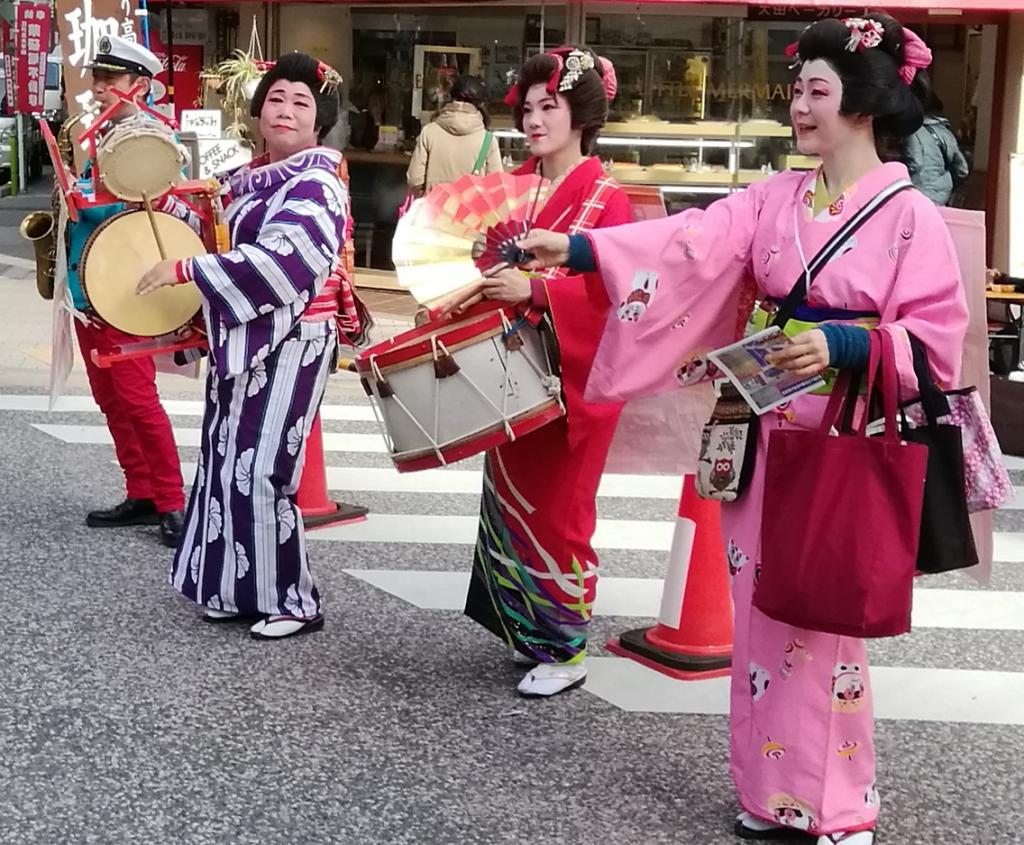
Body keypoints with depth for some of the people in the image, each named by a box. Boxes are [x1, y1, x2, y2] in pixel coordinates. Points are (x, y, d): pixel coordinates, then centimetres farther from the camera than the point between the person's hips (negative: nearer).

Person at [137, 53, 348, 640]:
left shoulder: (316, 185, -13)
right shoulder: (250, 179, 14)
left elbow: (282, 257, -27)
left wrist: (185, 269, -25)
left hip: (291, 342, -9)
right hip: (245, 337, 9)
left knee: (261, 466, -10)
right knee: (228, 459, 9)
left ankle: (294, 599, 2)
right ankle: (241, 588, 20)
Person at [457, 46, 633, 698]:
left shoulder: (606, 198, -10)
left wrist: (535, 290, -32)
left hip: (573, 379, -6)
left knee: (556, 510, 0)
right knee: (510, 502, 12)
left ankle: (566, 648, 13)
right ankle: (526, 630, 27)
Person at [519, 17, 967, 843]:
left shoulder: (910, 215, -6)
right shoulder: (773, 199, 6)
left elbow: (940, 335, -10)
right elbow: (687, 245, -7)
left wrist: (842, 346, -24)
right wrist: (577, 248, -20)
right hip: (767, 438, 5)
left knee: (825, 618, 2)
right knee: (765, 612, 10)